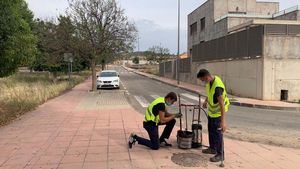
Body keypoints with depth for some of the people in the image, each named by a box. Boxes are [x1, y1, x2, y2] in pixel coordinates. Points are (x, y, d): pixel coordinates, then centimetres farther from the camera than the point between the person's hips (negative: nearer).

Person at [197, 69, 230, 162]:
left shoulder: (217, 86, -34)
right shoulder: (210, 81, -7)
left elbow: (222, 104, -36)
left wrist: (223, 121, -38)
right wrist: (206, 101, 6)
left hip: (218, 111, -9)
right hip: (211, 110, 9)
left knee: (217, 132, -3)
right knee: (211, 130, 21)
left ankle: (220, 155, 10)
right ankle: (212, 148, 38)